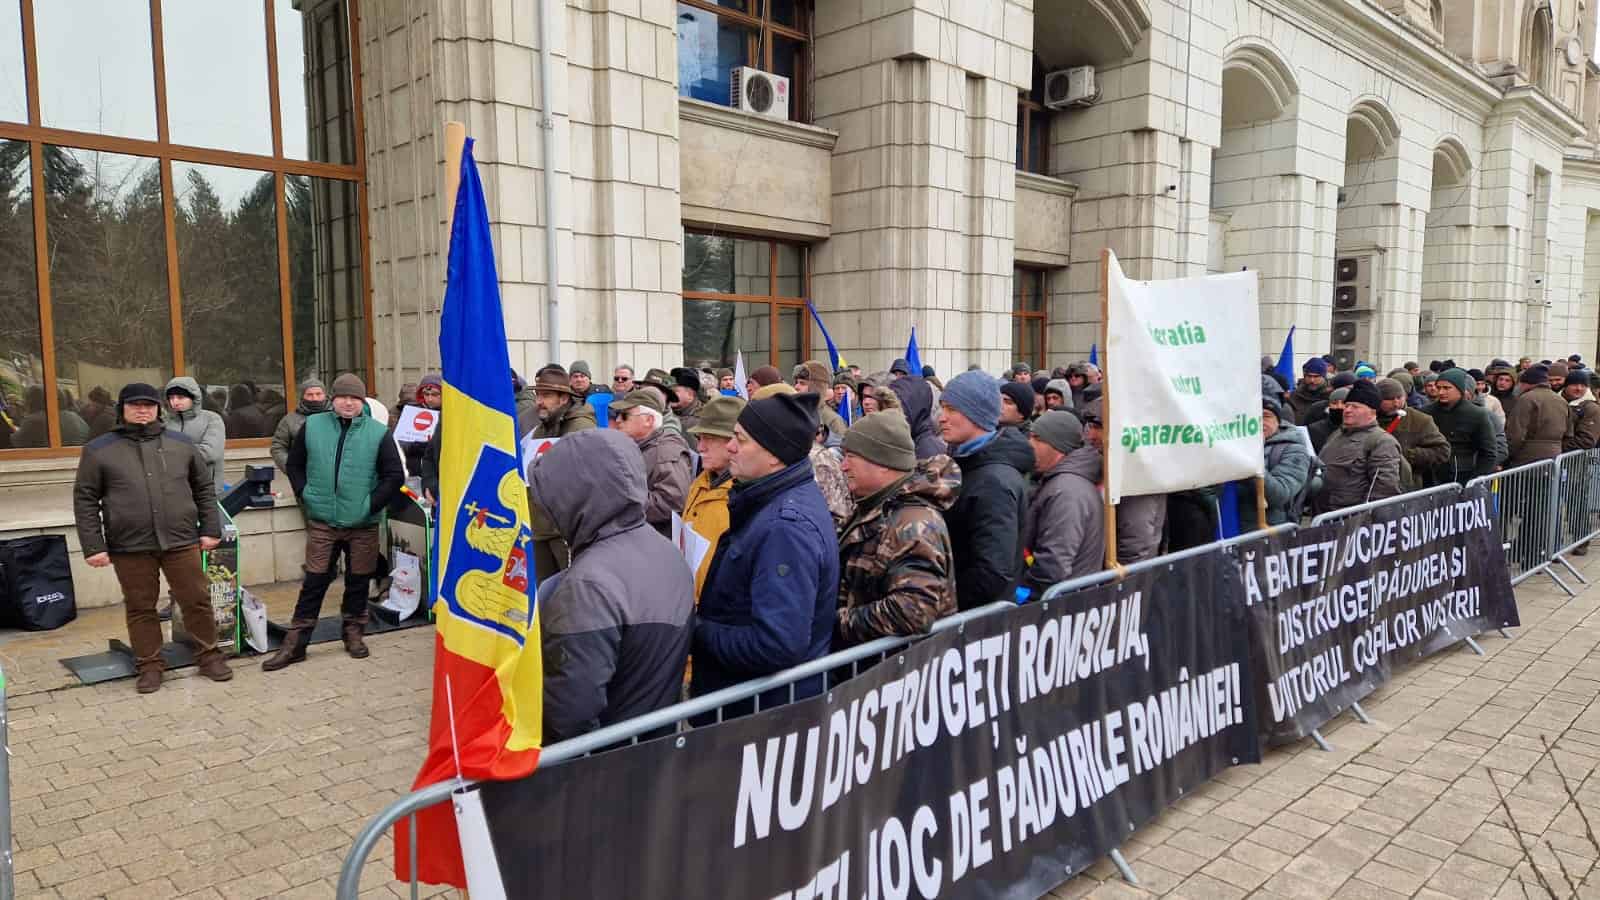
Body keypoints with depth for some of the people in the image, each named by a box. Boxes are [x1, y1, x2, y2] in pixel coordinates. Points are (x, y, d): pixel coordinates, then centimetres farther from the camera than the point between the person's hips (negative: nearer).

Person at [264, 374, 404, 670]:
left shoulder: (378, 432, -2)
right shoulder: (313, 425, 3)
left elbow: (395, 475, -2)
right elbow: (294, 463, 12)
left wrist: (372, 504, -7)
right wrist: (305, 495, 2)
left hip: (363, 524, 0)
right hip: (322, 523, 1)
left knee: (358, 582, 10)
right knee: (314, 582, 3)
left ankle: (354, 632, 27)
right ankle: (294, 643, 11)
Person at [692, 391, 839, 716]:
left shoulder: (786, 526, -27)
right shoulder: (772, 500, 5)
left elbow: (779, 644, -33)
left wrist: (700, 632, -20)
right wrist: (702, 624, 2)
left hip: (769, 709, -9)